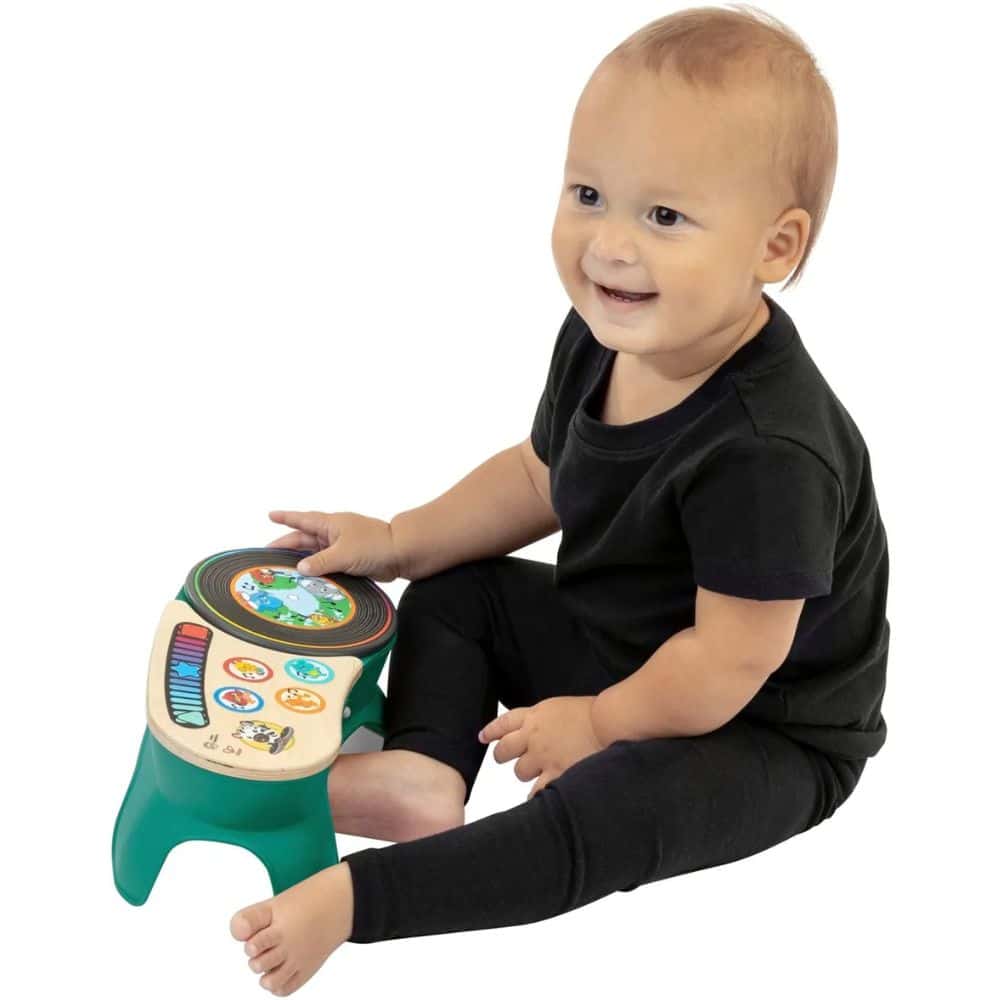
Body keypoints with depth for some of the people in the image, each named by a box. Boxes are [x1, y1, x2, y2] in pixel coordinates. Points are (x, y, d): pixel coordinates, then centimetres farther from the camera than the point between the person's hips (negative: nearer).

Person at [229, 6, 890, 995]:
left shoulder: (766, 449, -35)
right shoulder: (602, 337, -8)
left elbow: (735, 656, -29)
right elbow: (539, 478, 9)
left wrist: (602, 721, -16)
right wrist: (398, 540, 0)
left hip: (762, 734, -9)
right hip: (607, 636, 9)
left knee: (608, 806, -33)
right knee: (455, 590, 7)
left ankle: (356, 898, -33)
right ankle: (424, 767, -15)